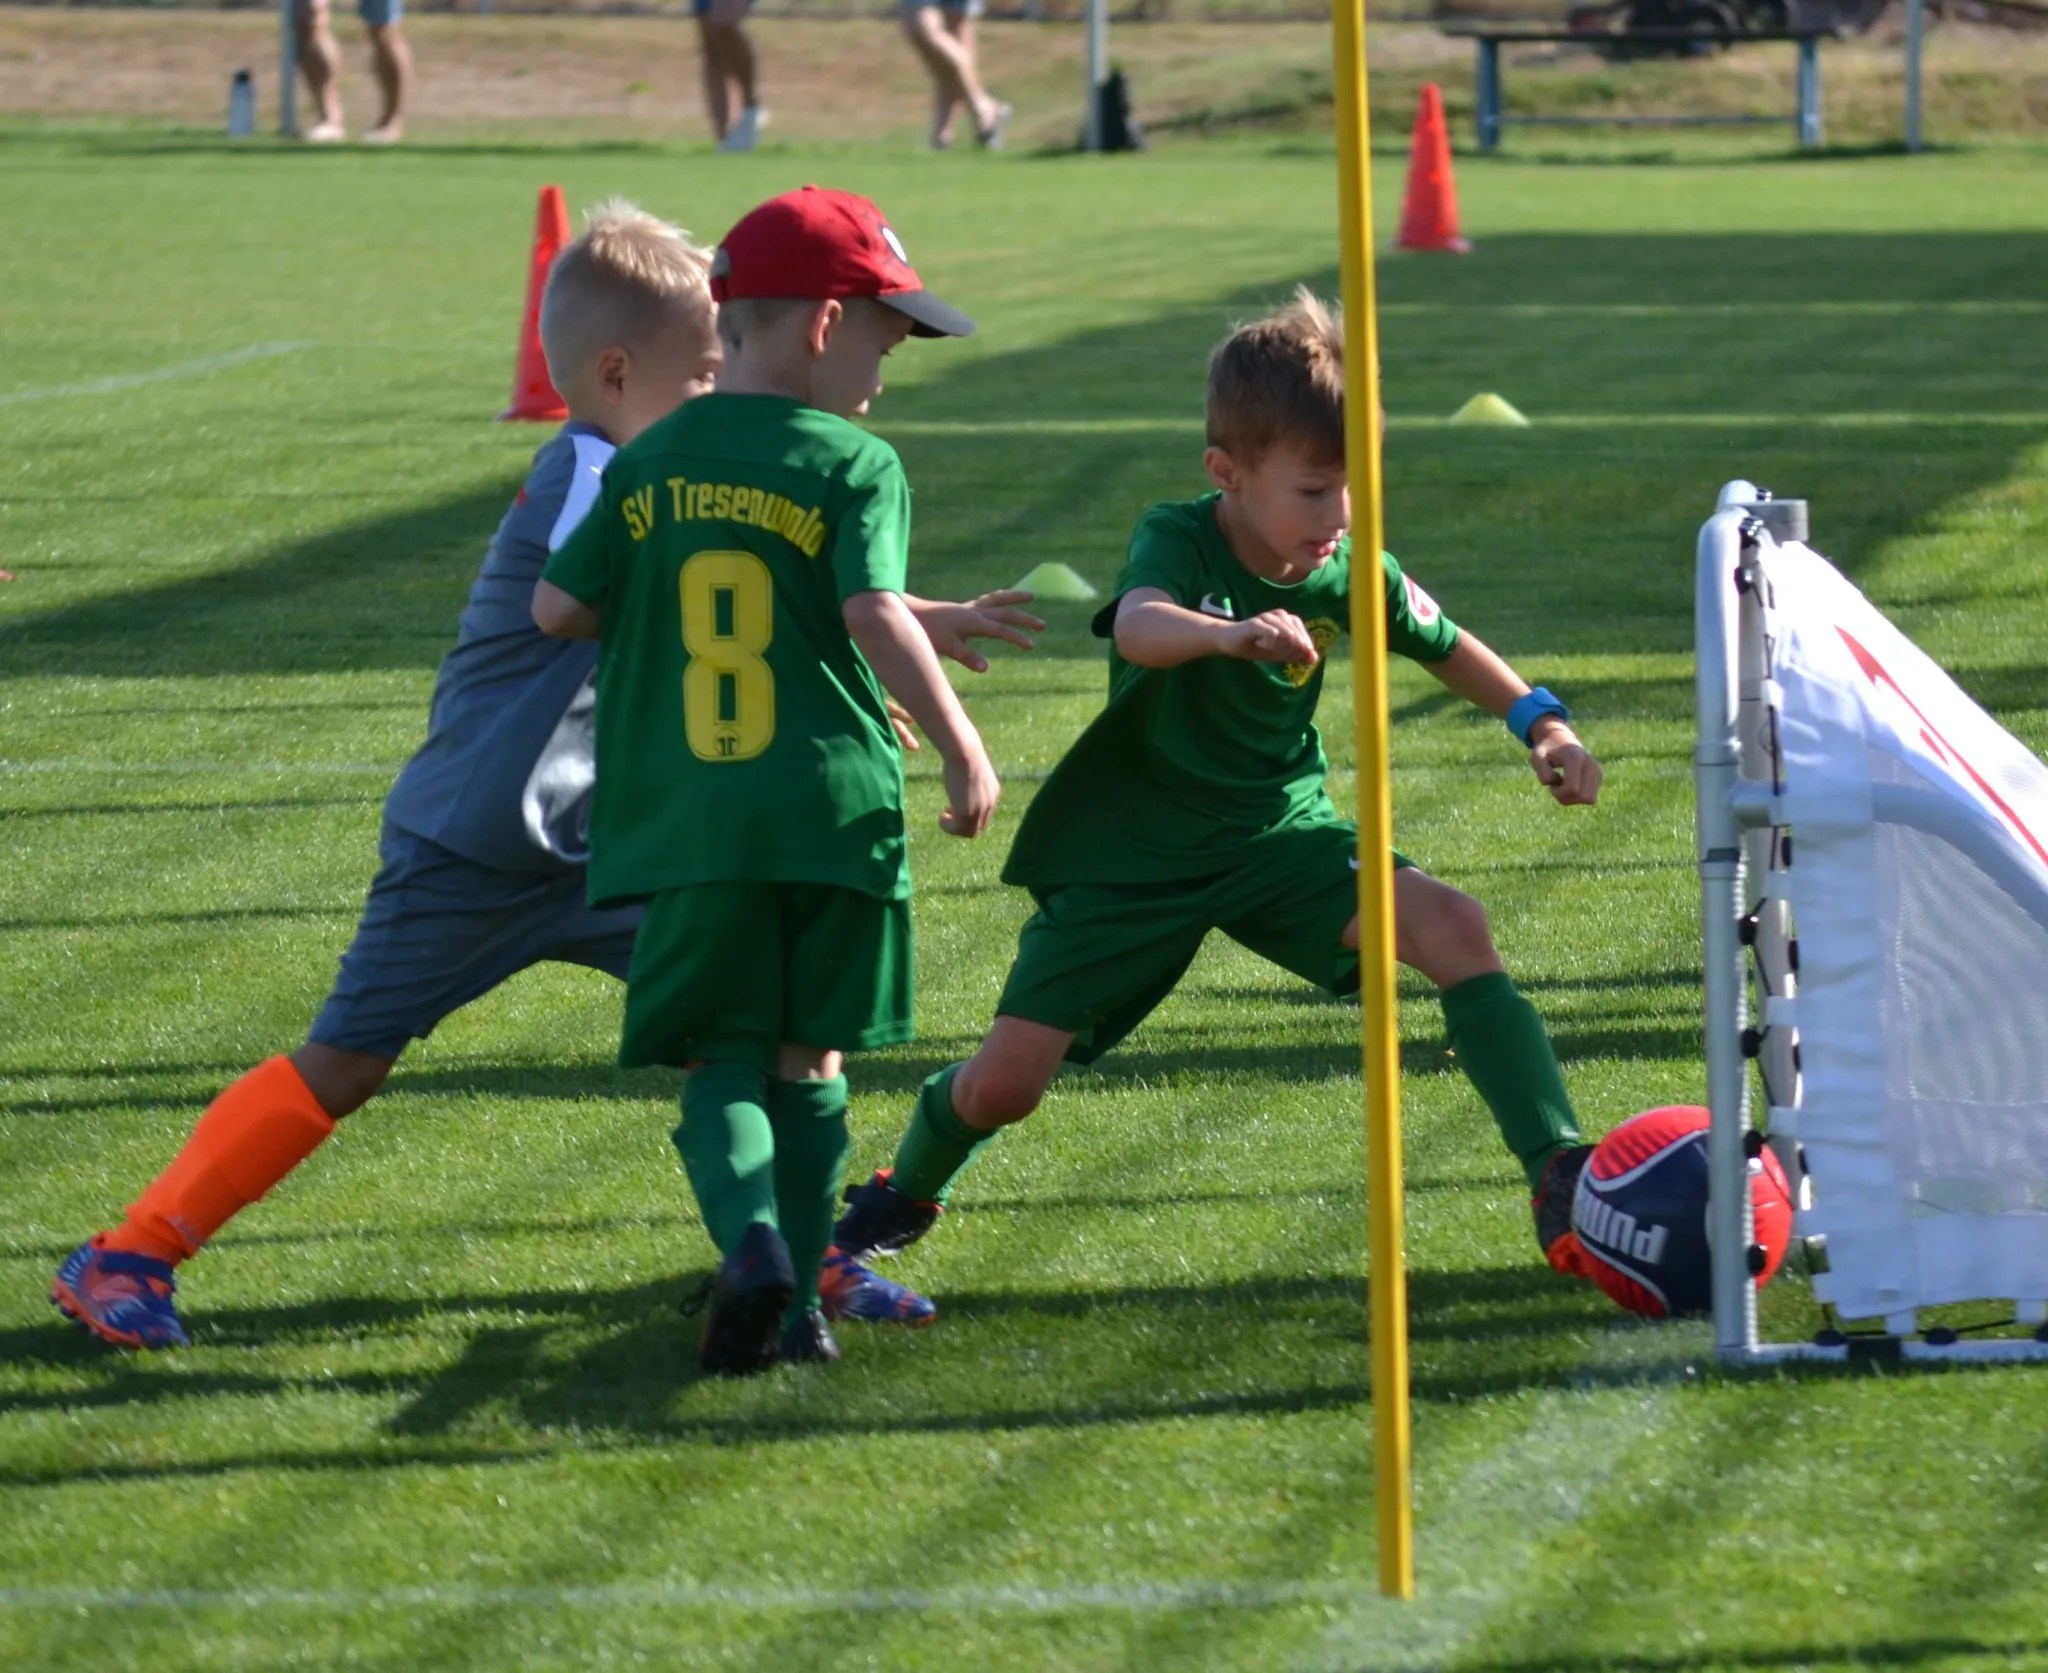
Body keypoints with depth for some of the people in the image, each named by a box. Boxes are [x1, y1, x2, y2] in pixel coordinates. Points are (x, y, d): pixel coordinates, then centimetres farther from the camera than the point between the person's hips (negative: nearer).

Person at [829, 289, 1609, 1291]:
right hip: (1130, 856, -3)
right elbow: (1139, 626, -48)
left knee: (1454, 927, -24)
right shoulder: (1178, 542, -22)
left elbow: (1447, 647, 12)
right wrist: (1232, 634, -69)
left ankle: (1560, 1178, -21)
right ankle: (904, 1196, 28)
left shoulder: (1352, 573, -9)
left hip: (1277, 836, 3)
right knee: (1001, 1086, -7)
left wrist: (1543, 725, -2)